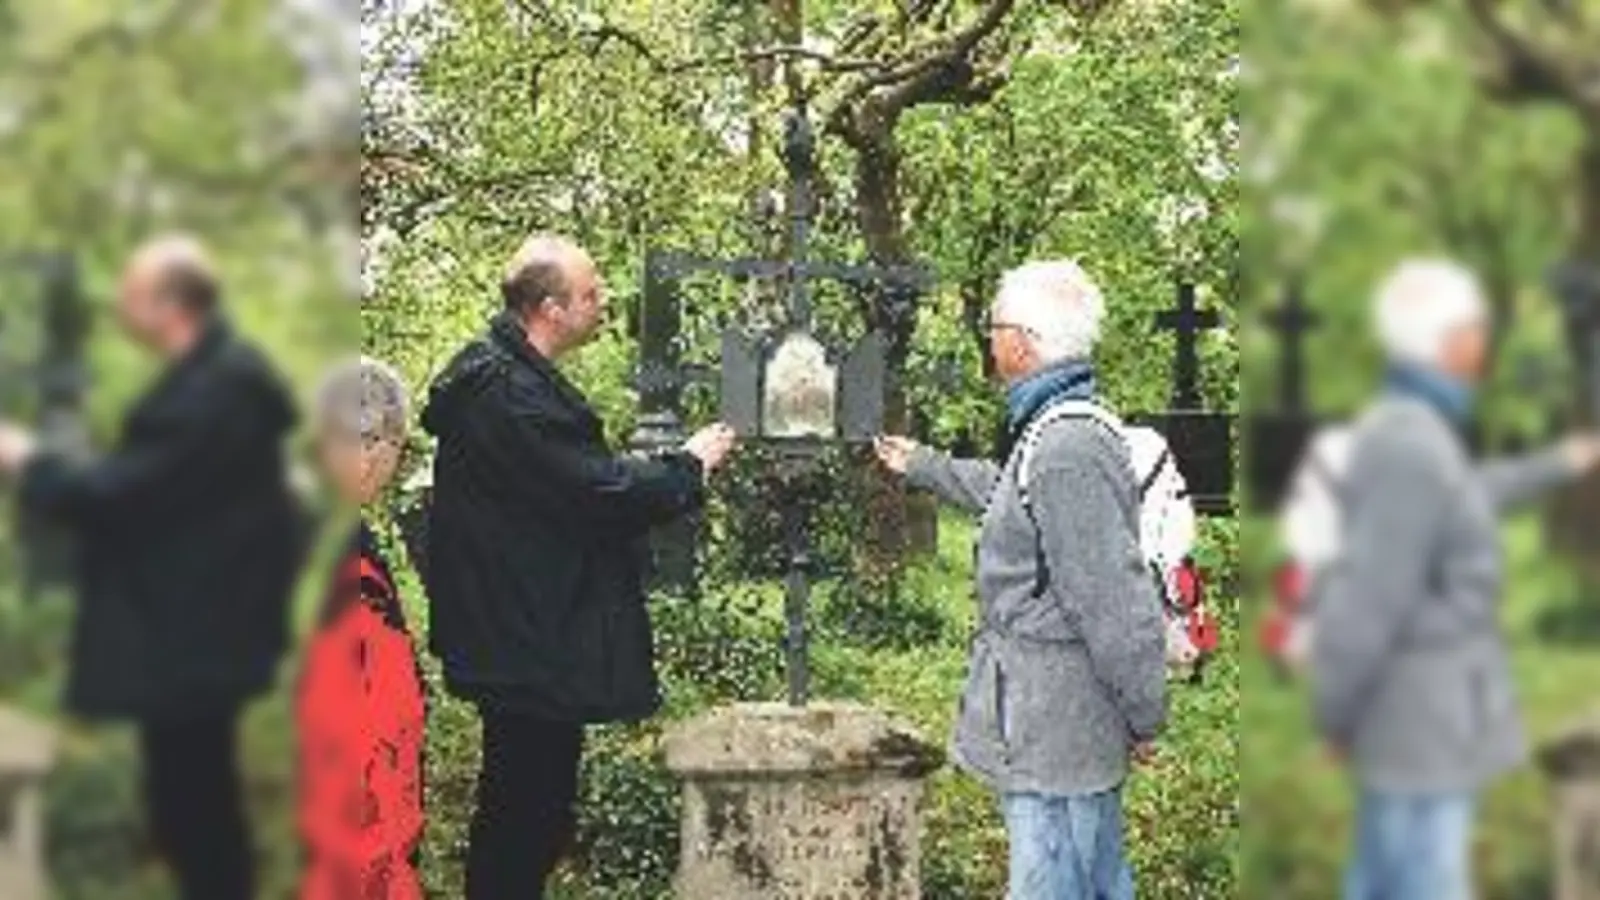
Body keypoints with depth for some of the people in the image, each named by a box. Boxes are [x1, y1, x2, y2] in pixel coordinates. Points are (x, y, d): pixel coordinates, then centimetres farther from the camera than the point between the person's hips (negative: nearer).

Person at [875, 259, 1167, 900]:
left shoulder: (1068, 451, -24)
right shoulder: (1052, 434, 10)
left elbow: (1117, 602, -24)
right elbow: (1004, 494, 34)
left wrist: (1144, 718, -15)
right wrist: (923, 466, 45)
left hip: (1054, 731, -10)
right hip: (1065, 727, 10)